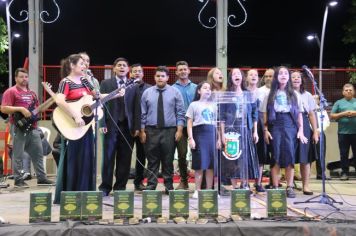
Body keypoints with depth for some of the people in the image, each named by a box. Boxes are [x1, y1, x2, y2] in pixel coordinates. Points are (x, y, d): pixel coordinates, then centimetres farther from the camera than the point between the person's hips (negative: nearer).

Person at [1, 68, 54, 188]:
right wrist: (20, 109, -20)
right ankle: (18, 180, 3)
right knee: (18, 155, -3)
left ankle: (41, 178, 16)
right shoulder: (11, 91, -4)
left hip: (32, 127, 7)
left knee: (38, 152, 9)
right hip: (19, 127, -7)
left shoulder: (31, 93, 19)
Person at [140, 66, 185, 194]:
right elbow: (143, 113, 6)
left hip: (169, 131, -1)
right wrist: (142, 130, 0)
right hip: (151, 131, 1)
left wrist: (179, 130, -7)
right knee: (152, 160, 4)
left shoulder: (175, 92, 2)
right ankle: (151, 185, 11)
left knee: (168, 160, 5)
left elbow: (180, 113, 0)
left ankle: (169, 186, 14)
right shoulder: (147, 92, 6)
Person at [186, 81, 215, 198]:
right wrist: (190, 138, -8)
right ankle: (197, 190, 7)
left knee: (211, 165, 2)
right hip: (199, 134, -3)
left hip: (211, 134, 3)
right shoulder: (194, 105, 6)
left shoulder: (213, 106, 15)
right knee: (199, 165, -1)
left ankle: (209, 190, 10)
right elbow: (189, 123, 2)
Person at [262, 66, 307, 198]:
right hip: (275, 125, -1)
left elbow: (299, 113, 9)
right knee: (276, 156, -3)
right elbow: (265, 113, 5)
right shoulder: (271, 94, 8)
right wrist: (266, 130, -3)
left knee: (290, 155, -5)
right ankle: (275, 187, 2)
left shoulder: (294, 94, 11)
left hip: (290, 125, 1)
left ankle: (289, 187, 1)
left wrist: (300, 130, 1)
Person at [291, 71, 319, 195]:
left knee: (305, 158, 1)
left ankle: (306, 186, 7)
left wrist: (315, 132, 5)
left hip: (304, 127, 2)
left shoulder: (307, 95, 11)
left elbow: (312, 115, 11)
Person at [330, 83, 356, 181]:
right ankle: (344, 173, 8)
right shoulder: (339, 103, 10)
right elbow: (332, 116, 4)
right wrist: (343, 114, -8)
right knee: (344, 154, 3)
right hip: (343, 132, 0)